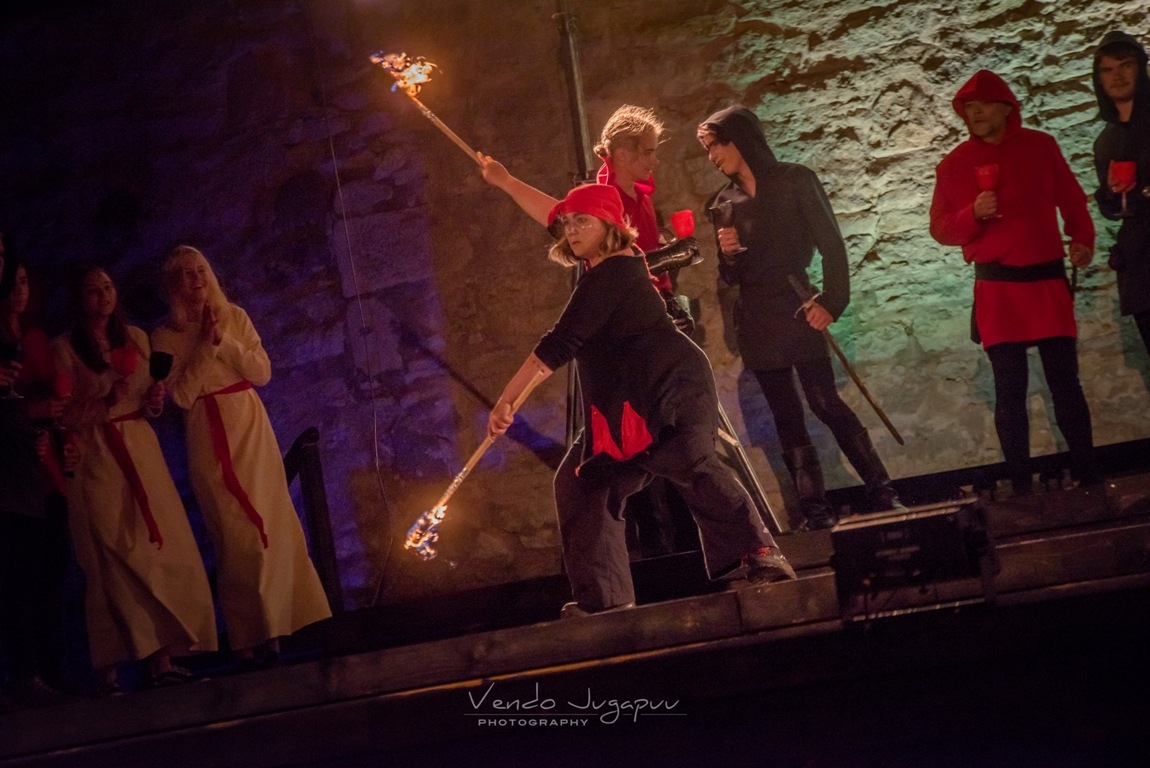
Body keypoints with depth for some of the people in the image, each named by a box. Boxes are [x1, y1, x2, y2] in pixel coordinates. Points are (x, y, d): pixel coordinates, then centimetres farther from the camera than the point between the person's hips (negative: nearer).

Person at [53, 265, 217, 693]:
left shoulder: (136, 338, 14)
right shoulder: (65, 349, 0)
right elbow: (65, 416, -3)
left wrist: (154, 403, -1)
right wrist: (103, 401, -17)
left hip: (142, 452, 5)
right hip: (96, 459, -4)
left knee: (163, 554, -5)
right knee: (113, 560, -10)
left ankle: (161, 659, -4)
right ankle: (108, 671, -9)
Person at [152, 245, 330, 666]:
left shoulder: (235, 317, 7)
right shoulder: (165, 337, 0)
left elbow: (262, 372, 0)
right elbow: (183, 396, -9)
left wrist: (224, 340, -11)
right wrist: (205, 346, -14)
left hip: (251, 428, 3)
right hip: (209, 440, -2)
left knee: (271, 524, -2)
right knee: (236, 535, -6)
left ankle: (275, 625, 4)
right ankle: (249, 637, -4)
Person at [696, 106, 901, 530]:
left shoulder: (795, 181, -2)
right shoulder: (723, 202, 10)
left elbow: (831, 243, -5)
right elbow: (730, 277, 13)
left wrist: (832, 301, -16)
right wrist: (728, 254, -9)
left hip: (798, 311, -4)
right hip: (756, 321, 5)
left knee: (825, 402, -11)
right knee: (785, 415, 3)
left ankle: (881, 491, -4)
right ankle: (815, 509, 5)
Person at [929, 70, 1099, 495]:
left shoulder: (1041, 147, 3)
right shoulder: (954, 165, 1)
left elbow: (1071, 200, 12)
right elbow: (941, 229, 3)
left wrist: (1083, 240, -3)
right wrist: (973, 215, -15)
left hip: (1047, 281, 1)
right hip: (996, 289, -1)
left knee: (1065, 383, 5)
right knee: (1010, 391, 1)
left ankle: (1086, 477, 14)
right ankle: (1020, 487, 6)